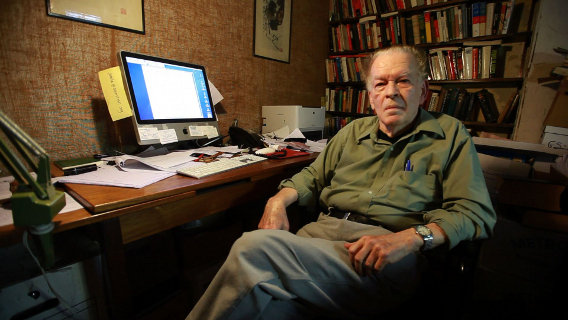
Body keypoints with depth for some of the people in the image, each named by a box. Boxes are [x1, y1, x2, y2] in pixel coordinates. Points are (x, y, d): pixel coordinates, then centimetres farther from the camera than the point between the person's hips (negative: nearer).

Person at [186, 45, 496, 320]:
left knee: (255, 248, -24)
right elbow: (314, 176, 23)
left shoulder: (450, 135, 9)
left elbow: (477, 213, 1)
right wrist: (279, 200, 3)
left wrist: (409, 238, -17)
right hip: (323, 230, 4)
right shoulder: (354, 131, 19)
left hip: (389, 260, -3)